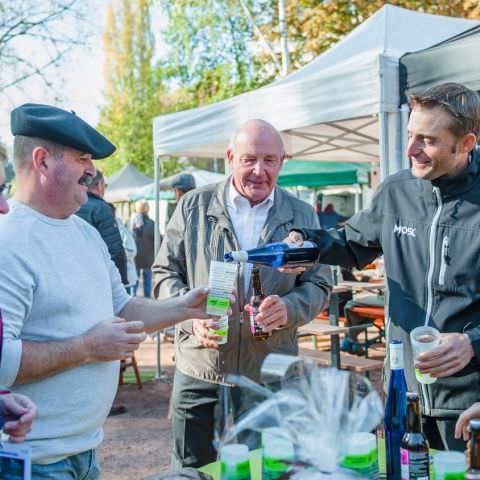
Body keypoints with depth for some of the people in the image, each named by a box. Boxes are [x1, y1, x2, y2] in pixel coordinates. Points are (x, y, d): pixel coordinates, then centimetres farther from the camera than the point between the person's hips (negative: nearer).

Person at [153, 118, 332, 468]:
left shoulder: (302, 216, 4)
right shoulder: (193, 207, 1)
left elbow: (319, 285, 5)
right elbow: (165, 273, 4)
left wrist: (288, 308, -18)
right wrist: (191, 314, -15)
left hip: (272, 377, 1)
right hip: (200, 373, 0)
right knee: (192, 471, 9)